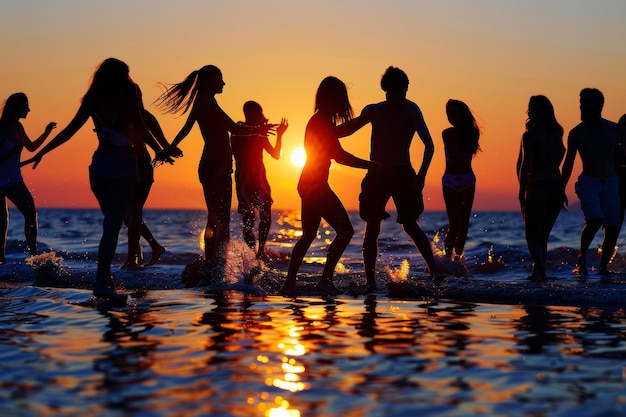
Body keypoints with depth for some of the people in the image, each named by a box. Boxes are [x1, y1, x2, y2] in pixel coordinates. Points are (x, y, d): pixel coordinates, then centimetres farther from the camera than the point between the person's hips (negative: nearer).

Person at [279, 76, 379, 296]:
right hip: (316, 186, -11)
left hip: (308, 185, 11)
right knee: (345, 230, -8)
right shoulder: (323, 122, -15)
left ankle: (290, 283, 14)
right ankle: (325, 279, -10)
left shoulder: (317, 121, 15)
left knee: (308, 235, 15)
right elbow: (339, 155, -19)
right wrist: (372, 165, -16)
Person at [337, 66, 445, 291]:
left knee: (410, 224, -12)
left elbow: (429, 144, -18)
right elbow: (347, 129, 23)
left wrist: (421, 174, -31)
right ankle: (370, 279, 8)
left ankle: (434, 268, -12)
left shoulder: (410, 110, -7)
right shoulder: (373, 111, 6)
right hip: (376, 175, 4)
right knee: (372, 228, 2)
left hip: (402, 174, -3)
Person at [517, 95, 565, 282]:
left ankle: (541, 271, -14)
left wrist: (521, 190, -11)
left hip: (537, 188, -5)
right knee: (543, 235, 17)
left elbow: (525, 164, -13)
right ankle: (537, 272, 18)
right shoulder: (557, 133, 8)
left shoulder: (530, 135, -8)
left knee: (532, 235, 3)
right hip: (556, 187, 5)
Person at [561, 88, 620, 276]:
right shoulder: (576, 132, 3)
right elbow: (568, 163, 3)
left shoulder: (613, 129, 7)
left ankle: (603, 267, 12)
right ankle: (581, 258, -5)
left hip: (611, 182, 2)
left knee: (612, 228, -5)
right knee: (594, 220, -25)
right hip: (588, 182, -2)